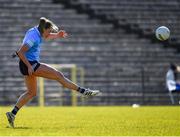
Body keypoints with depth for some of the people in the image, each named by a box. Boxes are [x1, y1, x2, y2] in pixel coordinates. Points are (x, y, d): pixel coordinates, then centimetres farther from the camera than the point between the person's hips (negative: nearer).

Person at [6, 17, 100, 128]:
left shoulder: (35, 31, 8)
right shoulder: (33, 37, -21)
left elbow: (48, 36, 28)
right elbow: (20, 52, -25)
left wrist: (57, 35, 8)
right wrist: (29, 66, -25)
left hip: (30, 65, 11)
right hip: (30, 64, -11)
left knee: (32, 93, 17)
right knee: (58, 75, -9)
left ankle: (12, 113, 12)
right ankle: (84, 91, -8)